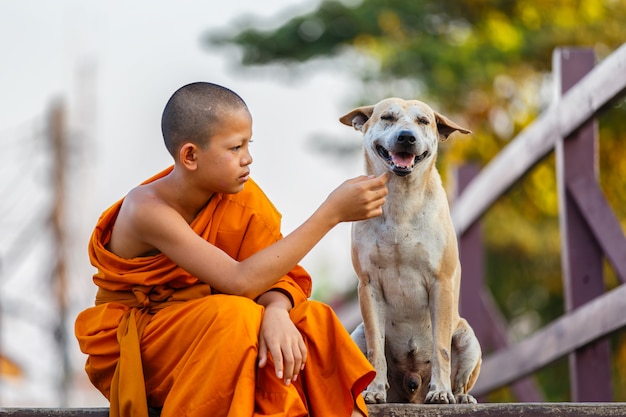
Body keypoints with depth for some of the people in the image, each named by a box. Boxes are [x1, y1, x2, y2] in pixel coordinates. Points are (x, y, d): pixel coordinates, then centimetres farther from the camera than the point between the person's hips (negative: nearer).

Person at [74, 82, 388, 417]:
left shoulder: (236, 193, -7)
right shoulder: (149, 210, -26)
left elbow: (276, 275, -9)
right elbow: (241, 281, -35)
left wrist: (276, 312, -35)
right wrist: (331, 213, -36)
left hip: (205, 333, 6)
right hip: (131, 352, -6)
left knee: (311, 320, -19)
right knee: (235, 316, -33)